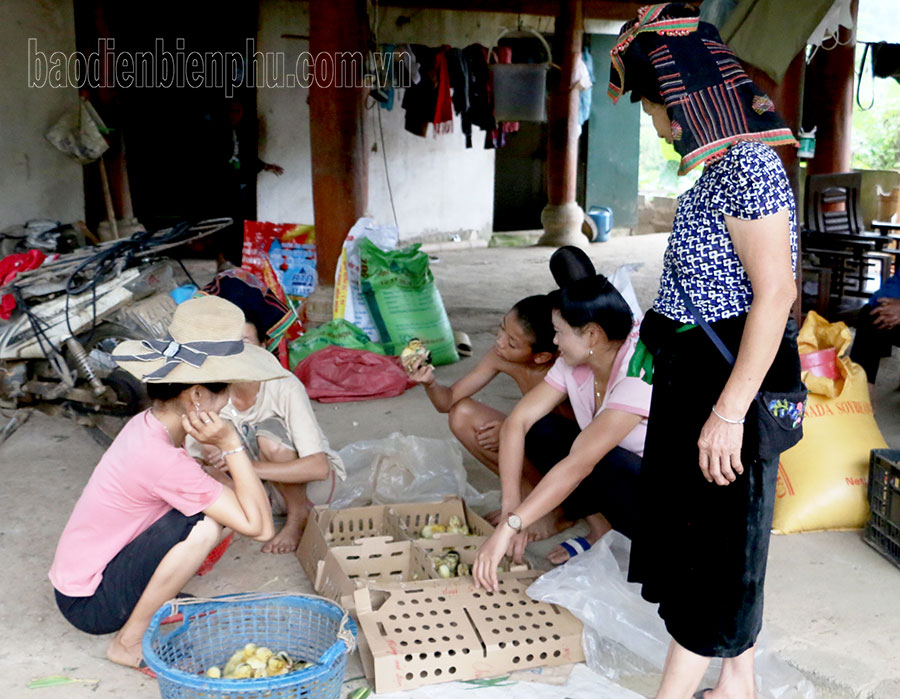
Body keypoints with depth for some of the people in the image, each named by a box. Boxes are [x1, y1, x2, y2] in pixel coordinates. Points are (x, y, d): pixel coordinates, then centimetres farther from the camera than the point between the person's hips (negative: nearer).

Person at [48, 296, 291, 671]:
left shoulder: (146, 425, -4)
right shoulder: (161, 458, -31)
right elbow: (259, 526, -29)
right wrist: (231, 443, -28)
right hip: (90, 605, -8)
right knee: (203, 526, -27)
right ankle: (130, 643, -9)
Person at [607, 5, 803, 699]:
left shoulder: (748, 166, -18)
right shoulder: (722, 166, 12)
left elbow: (774, 295, -24)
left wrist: (729, 412, -25)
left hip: (728, 380, -10)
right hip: (695, 375, 10)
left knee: (710, 542, 2)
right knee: (719, 538, 17)